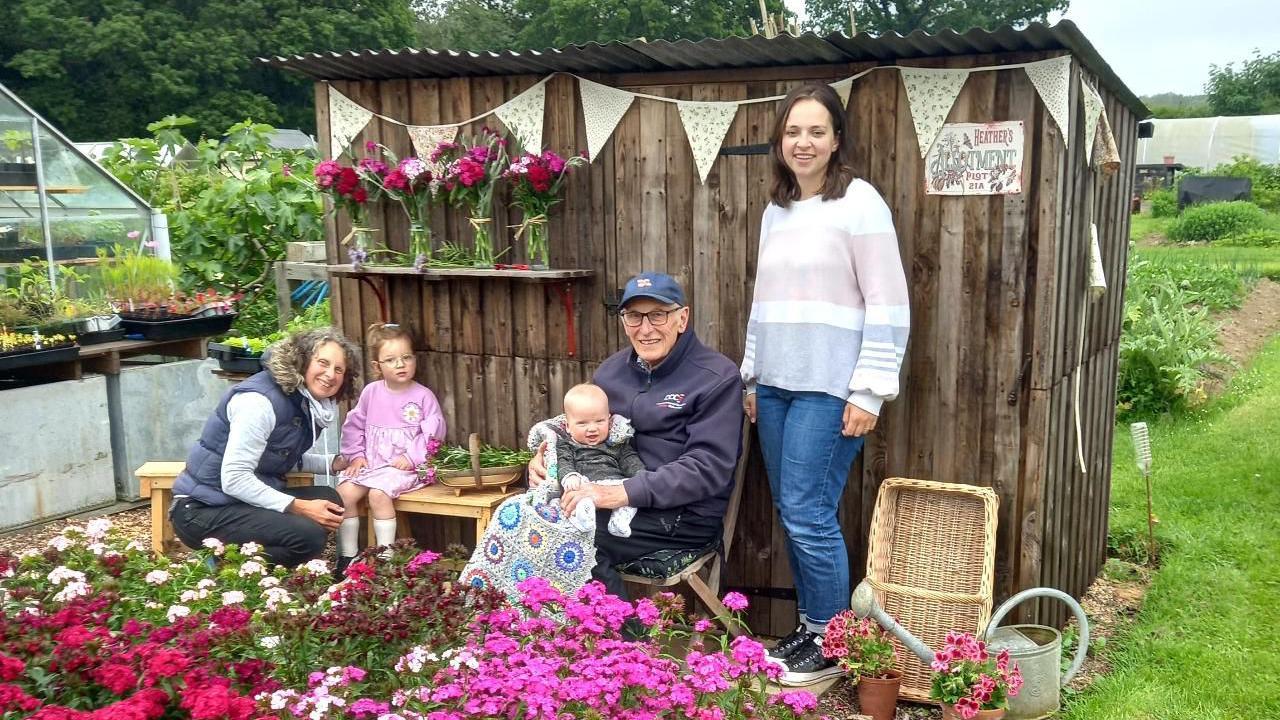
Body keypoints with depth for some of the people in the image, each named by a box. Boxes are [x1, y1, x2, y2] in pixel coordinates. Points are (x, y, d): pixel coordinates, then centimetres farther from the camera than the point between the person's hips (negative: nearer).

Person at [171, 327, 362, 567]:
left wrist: (335, 463, 3)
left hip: (247, 500, 9)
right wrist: (300, 508, -25)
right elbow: (234, 479, -24)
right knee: (309, 535, -24)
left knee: (330, 499, -3)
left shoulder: (309, 402, 5)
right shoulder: (260, 401, -21)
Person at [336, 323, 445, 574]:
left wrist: (412, 457, -15)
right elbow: (354, 426, 12)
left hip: (404, 467, -4)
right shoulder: (371, 392, 5)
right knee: (344, 492, -15)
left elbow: (434, 432, -8)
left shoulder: (423, 396, -5)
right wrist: (356, 455, 1)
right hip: (370, 463, 5)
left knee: (378, 494, -28)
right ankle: (347, 556, -2)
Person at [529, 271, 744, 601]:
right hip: (613, 497, 6)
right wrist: (545, 455, -2)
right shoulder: (611, 370, 14)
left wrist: (624, 493, -27)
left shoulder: (717, 378, -7)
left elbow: (708, 467, -17)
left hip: (685, 514, -6)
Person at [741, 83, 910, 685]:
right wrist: (751, 377, 17)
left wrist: (868, 393, -14)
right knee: (790, 513, 10)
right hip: (777, 384, 7)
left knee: (807, 513, -6)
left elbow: (887, 305, -11)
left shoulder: (859, 203, -7)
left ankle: (830, 644, 11)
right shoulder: (776, 211, 13)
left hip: (828, 386, -7)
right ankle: (809, 627, 24)